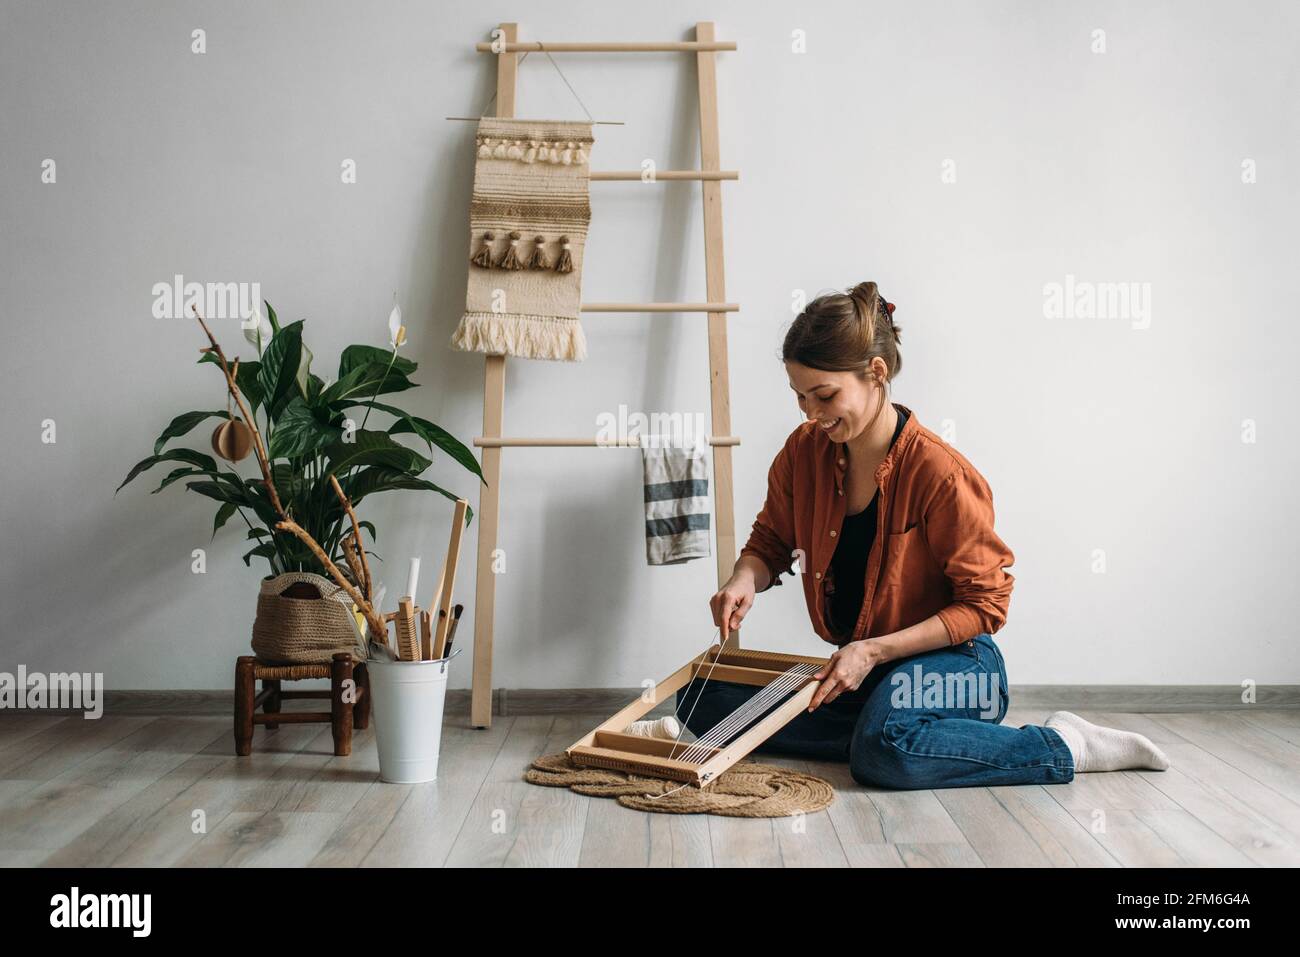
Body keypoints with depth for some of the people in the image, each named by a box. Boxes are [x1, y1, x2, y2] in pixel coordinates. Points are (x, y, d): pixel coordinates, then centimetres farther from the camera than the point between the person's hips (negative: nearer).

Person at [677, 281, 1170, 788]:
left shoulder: (940, 472, -19)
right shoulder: (804, 451, -2)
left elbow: (985, 604, -14)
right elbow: (770, 544, 12)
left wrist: (874, 650, -22)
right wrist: (744, 579, -13)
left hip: (953, 665, -6)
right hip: (859, 670, 6)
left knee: (883, 749, -39)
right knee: (703, 700, -12)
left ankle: (1066, 746, -16)